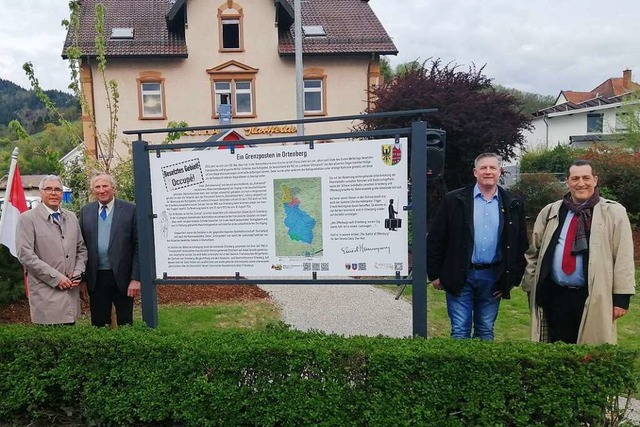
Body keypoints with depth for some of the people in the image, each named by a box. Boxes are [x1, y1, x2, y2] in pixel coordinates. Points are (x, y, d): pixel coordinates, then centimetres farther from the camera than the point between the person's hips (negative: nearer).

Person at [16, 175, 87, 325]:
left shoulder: (71, 217, 14)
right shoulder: (28, 218, -2)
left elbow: (81, 249, 18)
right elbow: (25, 254, -10)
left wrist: (78, 271, 1)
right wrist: (55, 277, -13)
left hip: (70, 290, 5)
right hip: (46, 293, -4)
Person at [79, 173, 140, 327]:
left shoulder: (130, 210, -4)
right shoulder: (86, 211, 7)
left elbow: (139, 246, -5)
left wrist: (136, 278, -11)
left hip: (122, 277, -3)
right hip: (96, 278, 3)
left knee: (125, 323, 8)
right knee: (98, 324, 11)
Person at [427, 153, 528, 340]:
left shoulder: (513, 204, 4)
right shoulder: (454, 200, -3)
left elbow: (521, 244, 9)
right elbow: (435, 239, -2)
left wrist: (513, 278, 4)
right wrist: (435, 274, -3)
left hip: (493, 277, 2)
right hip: (460, 276, -2)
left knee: (486, 331, 14)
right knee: (460, 331, 3)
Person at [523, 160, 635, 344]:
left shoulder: (614, 212, -1)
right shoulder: (550, 212, 7)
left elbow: (623, 257, -4)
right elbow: (534, 252, 11)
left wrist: (621, 296, -8)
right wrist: (532, 289, 9)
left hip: (593, 298, -2)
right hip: (555, 295, 3)